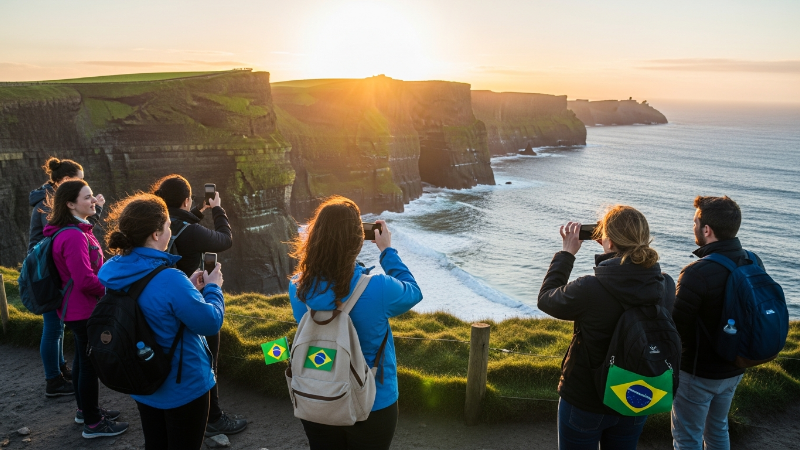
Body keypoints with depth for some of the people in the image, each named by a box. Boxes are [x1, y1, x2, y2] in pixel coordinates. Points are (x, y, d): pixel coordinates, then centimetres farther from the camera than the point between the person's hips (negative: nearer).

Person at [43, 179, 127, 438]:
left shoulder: (76, 231, 9)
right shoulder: (74, 237, -25)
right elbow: (85, 279, -28)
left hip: (78, 309, 11)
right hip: (85, 311, -11)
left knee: (82, 359, 21)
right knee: (91, 363, 1)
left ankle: (85, 409, 37)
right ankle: (93, 423, 14)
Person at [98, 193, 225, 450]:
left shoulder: (114, 273, -6)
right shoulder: (169, 279, -30)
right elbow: (210, 323, -20)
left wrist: (189, 289, 5)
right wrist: (213, 288, -5)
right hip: (183, 386, -7)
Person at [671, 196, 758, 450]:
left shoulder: (697, 273, -28)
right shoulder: (754, 264, -5)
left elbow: (675, 327, -24)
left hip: (698, 373, -7)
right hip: (734, 369, 7)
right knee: (718, 429, 26)